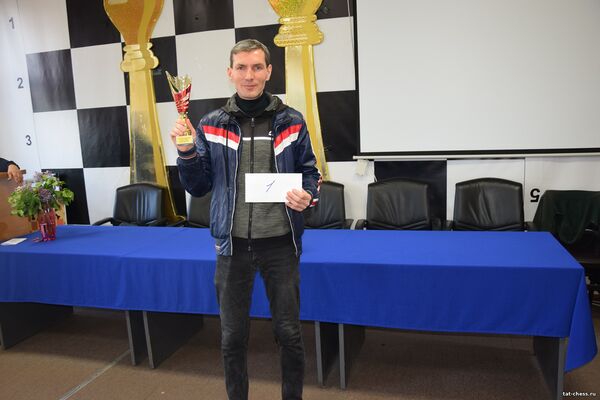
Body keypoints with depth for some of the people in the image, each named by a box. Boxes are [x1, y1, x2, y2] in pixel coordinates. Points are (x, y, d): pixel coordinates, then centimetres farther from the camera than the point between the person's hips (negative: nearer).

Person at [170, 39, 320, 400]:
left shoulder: (291, 122, 1)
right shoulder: (211, 126, 3)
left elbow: (310, 173, 7)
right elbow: (199, 187, 5)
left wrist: (307, 196, -14)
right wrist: (187, 152, -11)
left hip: (280, 243, 0)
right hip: (233, 244, 1)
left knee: (289, 333, 11)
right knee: (233, 337, 14)